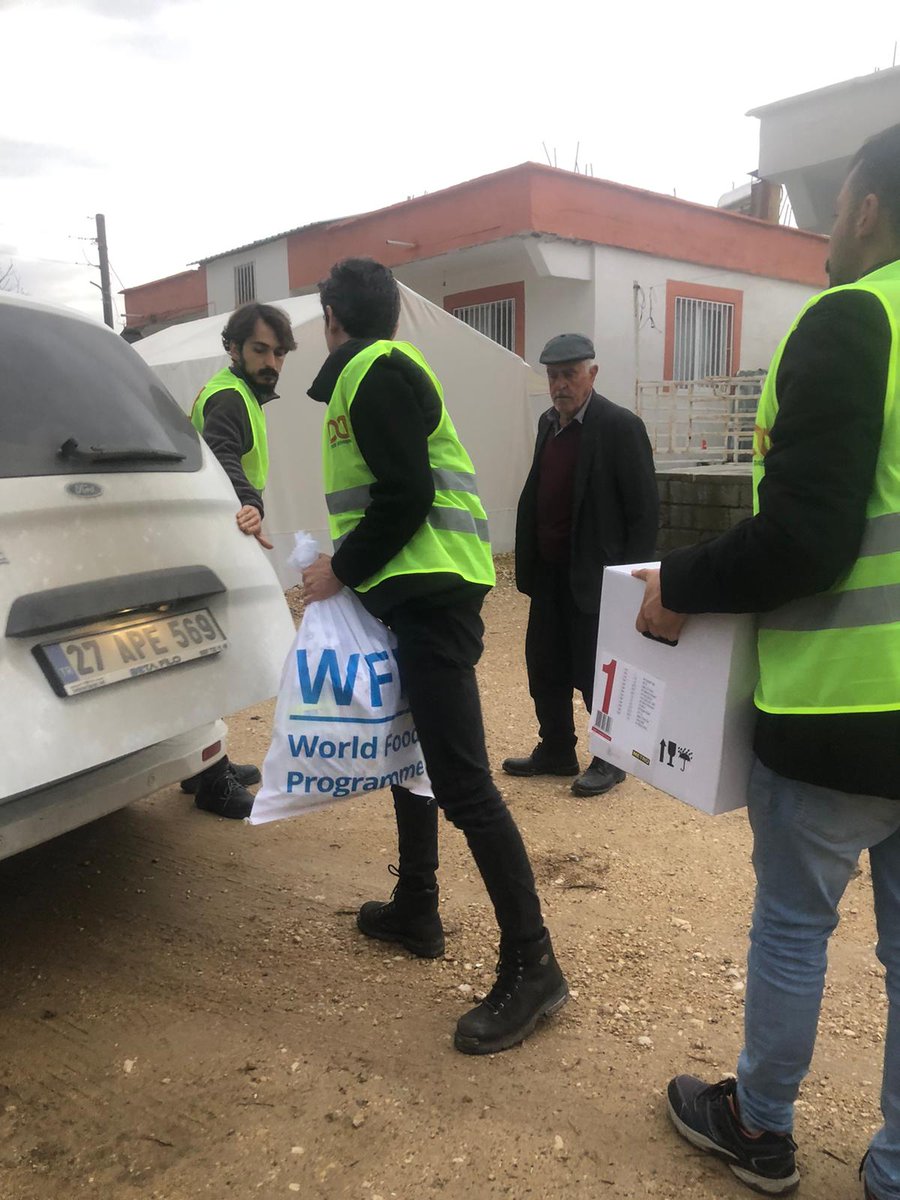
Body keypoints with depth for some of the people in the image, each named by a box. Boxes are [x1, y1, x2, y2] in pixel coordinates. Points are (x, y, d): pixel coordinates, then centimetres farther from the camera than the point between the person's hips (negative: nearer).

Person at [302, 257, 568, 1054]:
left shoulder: (375, 369, -10)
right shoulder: (375, 370, 21)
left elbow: (407, 495, -19)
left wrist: (344, 570, -10)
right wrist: (351, 563, 13)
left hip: (430, 590, -11)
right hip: (410, 587, 11)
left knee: (461, 781, -11)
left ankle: (531, 965, -2)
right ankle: (415, 910, 33)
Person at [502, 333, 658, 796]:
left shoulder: (620, 426, -12)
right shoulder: (548, 423, 11)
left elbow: (644, 509, -13)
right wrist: (527, 561, 11)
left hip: (593, 576, -7)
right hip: (549, 573, 7)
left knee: (596, 672, 4)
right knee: (544, 669, 14)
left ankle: (610, 760, 21)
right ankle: (555, 751, 30)